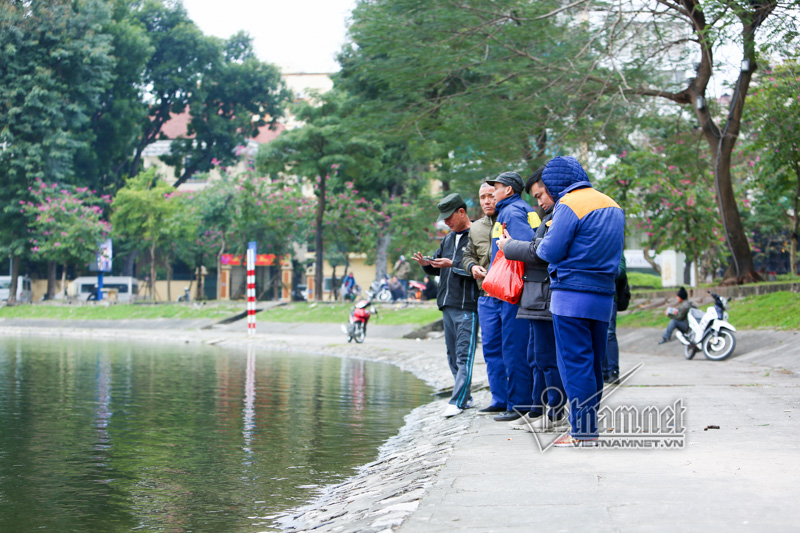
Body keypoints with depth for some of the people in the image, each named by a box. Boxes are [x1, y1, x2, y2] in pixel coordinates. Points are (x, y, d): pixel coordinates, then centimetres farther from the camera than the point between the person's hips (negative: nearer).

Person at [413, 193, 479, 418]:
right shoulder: (448, 238, 19)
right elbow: (438, 265, 22)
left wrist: (453, 264, -22)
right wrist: (426, 263, 1)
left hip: (468, 306, -9)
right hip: (447, 305, 9)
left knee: (464, 355, -8)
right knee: (453, 355, 12)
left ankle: (457, 401, -11)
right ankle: (466, 397, 20)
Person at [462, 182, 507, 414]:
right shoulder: (475, 228, 16)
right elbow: (468, 255, 24)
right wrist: (473, 266, 3)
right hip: (486, 296, 6)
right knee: (491, 348, 8)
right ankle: (499, 399, 16)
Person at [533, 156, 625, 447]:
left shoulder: (568, 204, -11)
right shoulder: (612, 205, 16)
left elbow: (551, 250, -13)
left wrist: (541, 243, 8)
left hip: (572, 295, -8)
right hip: (603, 295, 8)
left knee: (574, 363, -4)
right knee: (592, 362, 14)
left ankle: (582, 432, -4)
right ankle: (590, 423, 20)